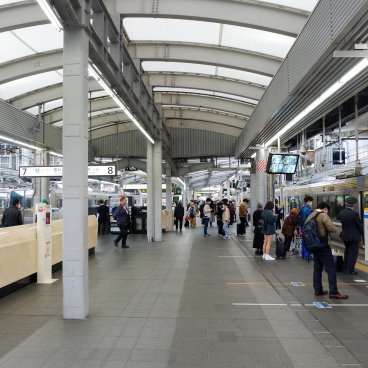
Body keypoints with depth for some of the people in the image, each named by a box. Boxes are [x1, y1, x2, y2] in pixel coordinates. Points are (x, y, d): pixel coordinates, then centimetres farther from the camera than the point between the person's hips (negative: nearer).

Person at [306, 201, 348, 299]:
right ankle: (333, 292, -2)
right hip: (323, 246, -8)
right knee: (331, 269, -3)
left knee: (317, 268, 15)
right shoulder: (323, 215, -13)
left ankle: (318, 290, 19)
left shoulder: (310, 216, 11)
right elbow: (333, 229, -18)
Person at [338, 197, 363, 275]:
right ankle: (350, 270, 6)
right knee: (353, 253, 3)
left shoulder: (341, 213, -2)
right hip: (354, 237, -7)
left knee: (347, 251, 20)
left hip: (345, 235, 7)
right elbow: (360, 225, -10)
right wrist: (361, 233, 8)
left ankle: (346, 269, 28)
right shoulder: (354, 214, -20)